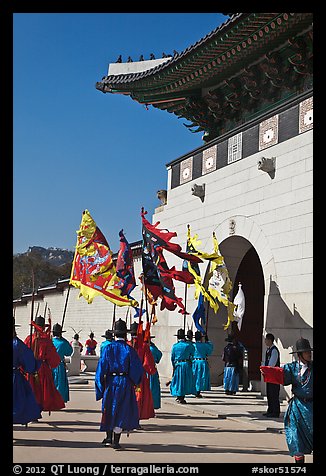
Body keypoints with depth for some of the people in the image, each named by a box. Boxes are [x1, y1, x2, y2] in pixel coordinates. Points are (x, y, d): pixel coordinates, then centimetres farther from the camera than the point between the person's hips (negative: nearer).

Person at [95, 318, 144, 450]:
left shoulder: (108, 348, -3)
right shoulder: (129, 350, -7)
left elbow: (101, 368, -3)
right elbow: (138, 368, -5)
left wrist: (100, 387, 4)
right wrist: (135, 382, 12)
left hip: (110, 383, 2)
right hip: (125, 383, -2)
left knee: (110, 409, 18)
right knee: (122, 410, 6)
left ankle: (109, 437, 24)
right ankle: (115, 440, 4)